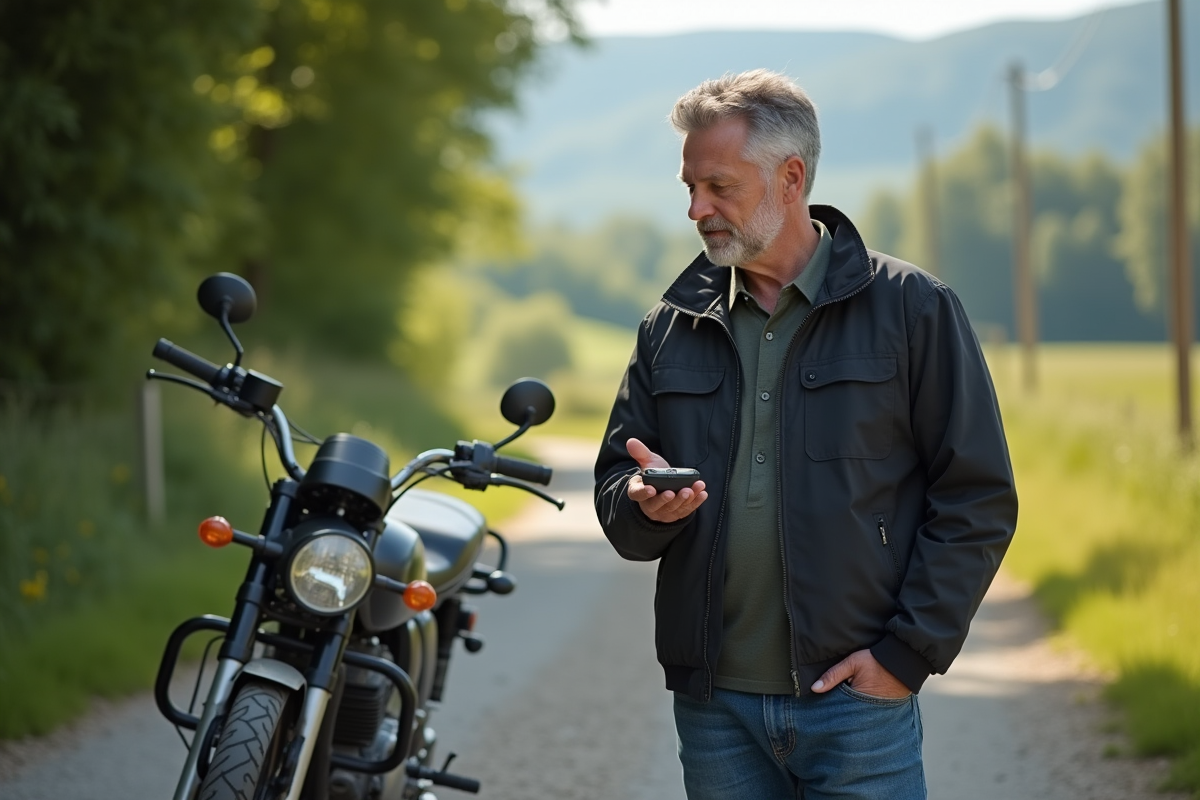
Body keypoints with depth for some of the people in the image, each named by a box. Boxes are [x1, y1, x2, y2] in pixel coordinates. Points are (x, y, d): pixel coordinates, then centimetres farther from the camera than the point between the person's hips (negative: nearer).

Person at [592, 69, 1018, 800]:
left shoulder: (911, 308, -1)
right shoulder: (673, 327, 11)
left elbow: (978, 499, -3)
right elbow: (614, 488, 13)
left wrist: (907, 653, -9)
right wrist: (644, 503, -11)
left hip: (857, 701, -3)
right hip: (715, 706, 4)